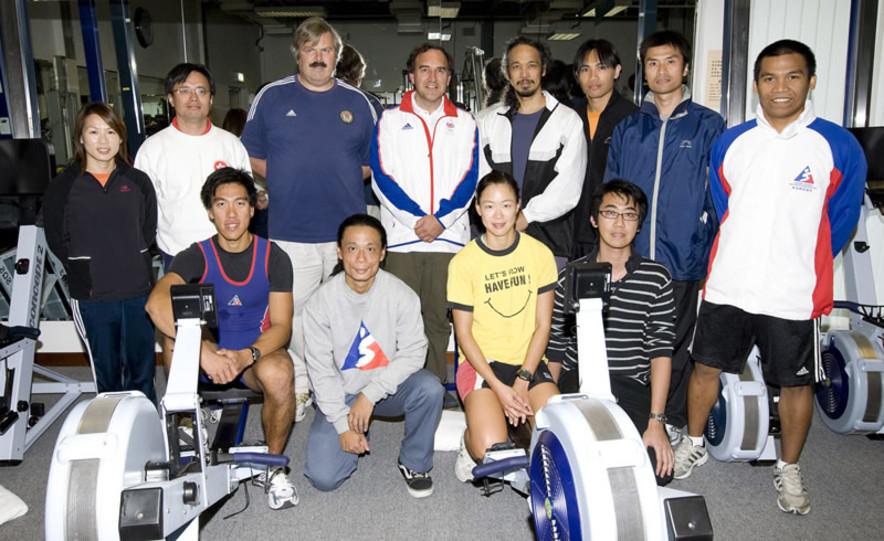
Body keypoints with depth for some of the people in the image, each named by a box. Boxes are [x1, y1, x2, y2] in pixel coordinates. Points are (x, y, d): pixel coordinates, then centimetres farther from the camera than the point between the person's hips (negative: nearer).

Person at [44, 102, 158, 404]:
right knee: (107, 374, 9)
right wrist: (85, 275, -7)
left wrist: (132, 264, -1)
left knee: (142, 370, 11)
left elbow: (149, 232, 9)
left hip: (138, 292, 2)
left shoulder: (138, 182, 6)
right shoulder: (62, 187, 1)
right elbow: (57, 241, 0)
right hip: (92, 299, -1)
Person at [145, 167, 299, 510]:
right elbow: (156, 302, -26)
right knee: (176, 330, -30)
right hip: (207, 358, 1)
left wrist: (246, 355, -29)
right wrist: (204, 351, -40)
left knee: (278, 373, -36)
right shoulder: (198, 256, -6)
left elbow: (281, 326, -8)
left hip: (257, 355, -1)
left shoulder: (273, 257, -3)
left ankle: (273, 466, -8)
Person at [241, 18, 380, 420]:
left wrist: (346, 180, -2)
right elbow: (251, 157, 9)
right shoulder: (271, 97, 6)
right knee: (293, 311, 4)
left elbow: (374, 161, 15)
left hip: (348, 232, 1)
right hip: (290, 232, -1)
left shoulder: (357, 102, 10)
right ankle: (298, 385, 21)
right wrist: (285, 181, -4)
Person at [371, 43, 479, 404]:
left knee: (439, 316, 7)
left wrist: (441, 219, -9)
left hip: (449, 235, 1)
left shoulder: (464, 123, 12)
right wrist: (415, 218, -10)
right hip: (401, 236, -1)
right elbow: (382, 177, -1)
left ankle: (436, 385, 19)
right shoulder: (390, 120, 9)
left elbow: (470, 178, 4)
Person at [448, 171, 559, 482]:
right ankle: (471, 443, 12)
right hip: (480, 362, -2)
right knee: (491, 449, -24)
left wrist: (524, 380, -10)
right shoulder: (463, 262, -6)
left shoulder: (540, 253, 1)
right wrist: (498, 387, -14)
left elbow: (542, 325, 1)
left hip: (529, 361, 2)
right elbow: (463, 333, -5)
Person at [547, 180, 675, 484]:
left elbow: (661, 350, -2)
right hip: (577, 384, -1)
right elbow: (555, 347, 8)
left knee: (659, 470, -18)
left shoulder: (656, 279, 3)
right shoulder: (570, 276, 4)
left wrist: (656, 422, -10)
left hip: (632, 388, 1)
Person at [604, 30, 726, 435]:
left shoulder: (708, 125, 3)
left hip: (683, 258, -2)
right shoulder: (627, 128, 10)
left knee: (676, 342, 9)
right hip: (630, 256, 2)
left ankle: (671, 419, 25)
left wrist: (713, 248, -4)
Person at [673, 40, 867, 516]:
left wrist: (803, 267, 7)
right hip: (726, 288, 2)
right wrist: (738, 263, 15)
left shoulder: (838, 147, -6)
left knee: (795, 383, 10)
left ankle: (789, 470, 32)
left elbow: (841, 221, 3)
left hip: (794, 296, -2)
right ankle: (694, 444, 34)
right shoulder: (730, 143, 2)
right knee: (706, 367, 12)